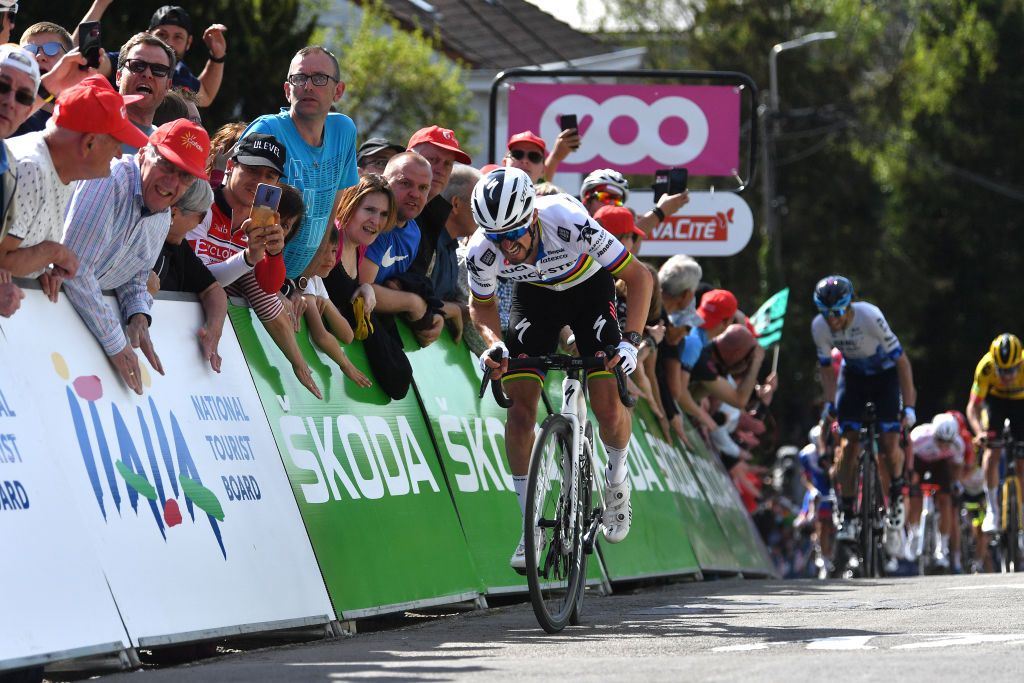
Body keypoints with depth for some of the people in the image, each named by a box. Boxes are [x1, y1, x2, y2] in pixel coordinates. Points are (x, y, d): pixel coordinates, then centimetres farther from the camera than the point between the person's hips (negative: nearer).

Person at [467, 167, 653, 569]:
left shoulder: (569, 222, -39)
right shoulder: (483, 252, -29)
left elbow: (638, 276, -27)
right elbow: (481, 305, -5)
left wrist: (630, 341, -38)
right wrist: (493, 343, -26)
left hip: (589, 287, -2)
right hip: (535, 296, 2)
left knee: (608, 410, -14)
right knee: (521, 403, -12)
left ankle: (616, 475, 20)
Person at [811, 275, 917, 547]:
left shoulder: (870, 317, -33)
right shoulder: (819, 326, -21)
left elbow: (901, 360, -27)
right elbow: (826, 365, -2)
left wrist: (909, 406, -27)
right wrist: (829, 403, -11)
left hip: (885, 373, -3)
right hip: (853, 374, 3)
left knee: (889, 442, -16)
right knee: (848, 442, -13)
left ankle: (897, 494, 11)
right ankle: (847, 516, -10)